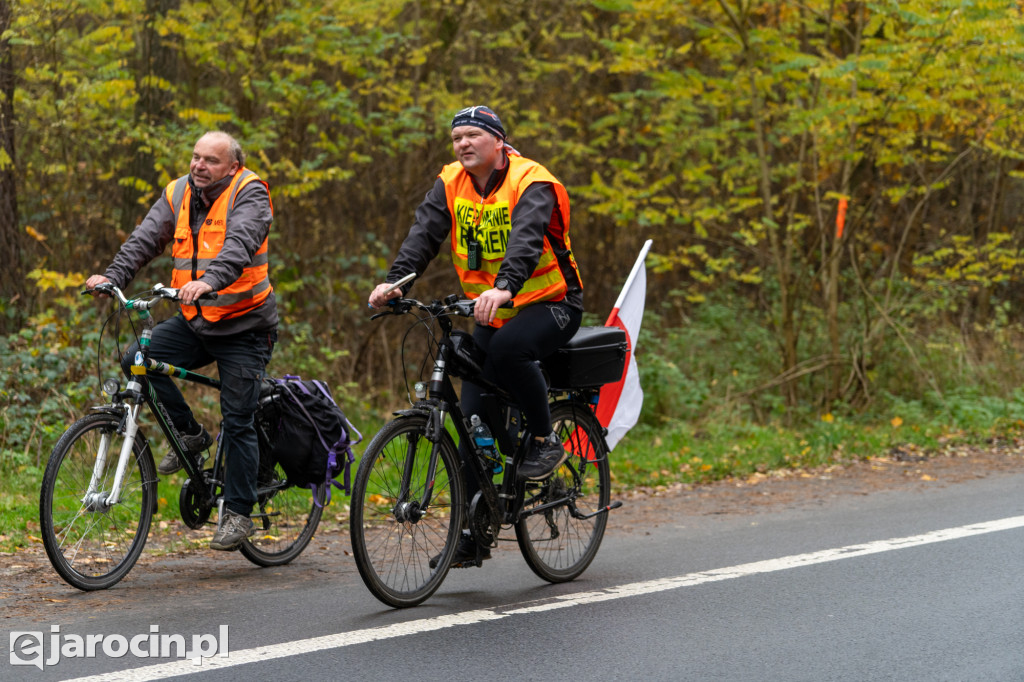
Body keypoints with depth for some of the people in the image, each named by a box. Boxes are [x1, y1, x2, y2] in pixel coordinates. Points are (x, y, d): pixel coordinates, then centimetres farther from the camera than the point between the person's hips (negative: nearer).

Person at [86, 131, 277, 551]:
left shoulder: (249, 194, -13)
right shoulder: (178, 195, 4)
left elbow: (239, 243, -30)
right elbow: (145, 238, -5)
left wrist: (209, 280, -48)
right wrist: (113, 276, -22)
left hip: (243, 327, -6)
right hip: (195, 320, 6)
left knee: (237, 421, -5)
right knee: (137, 359, -13)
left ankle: (238, 513, 7)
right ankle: (190, 435, 6)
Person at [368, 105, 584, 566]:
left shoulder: (531, 183, -17)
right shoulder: (451, 184, 0)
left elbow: (526, 238, -34)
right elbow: (424, 233, -13)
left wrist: (504, 287, -52)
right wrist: (395, 281, -31)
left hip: (550, 304, -6)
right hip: (491, 313, 6)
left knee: (507, 348, -37)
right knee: (475, 420, -1)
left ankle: (546, 439, -13)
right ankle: (473, 533, 6)